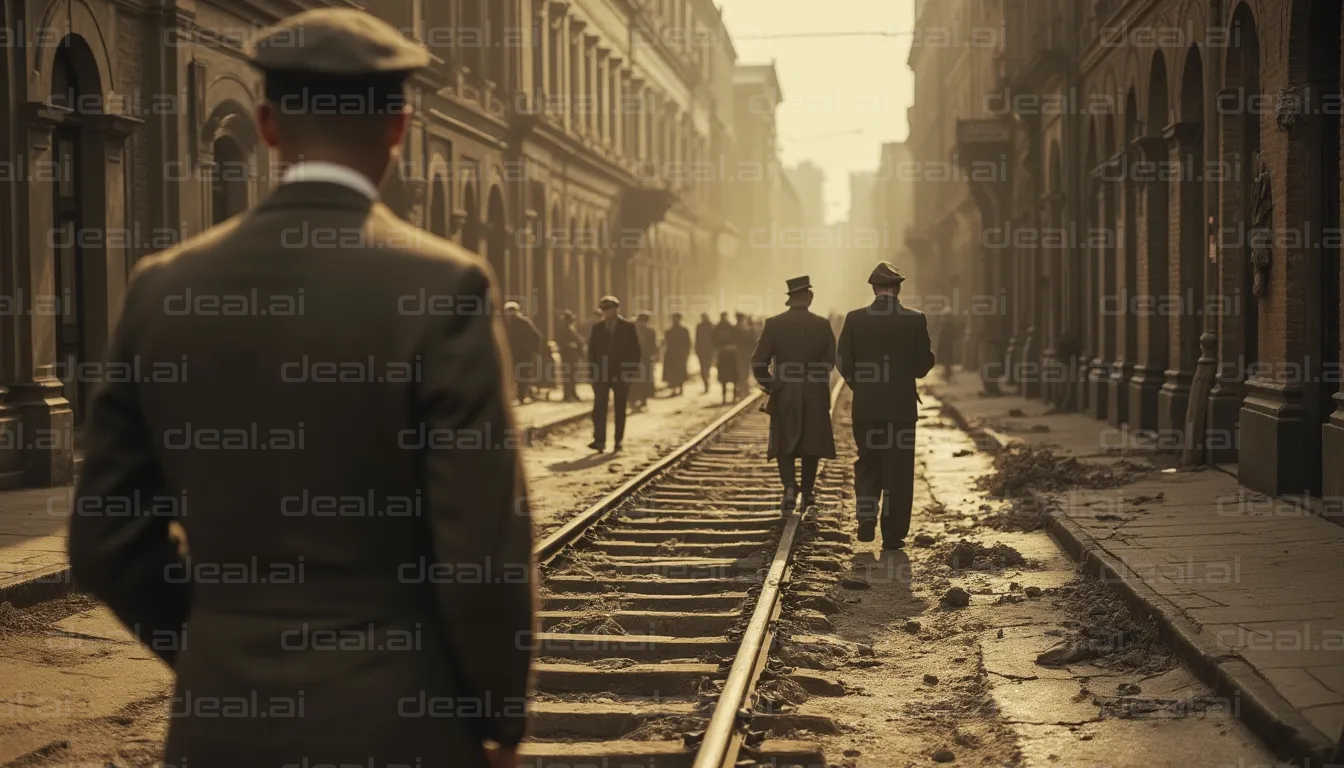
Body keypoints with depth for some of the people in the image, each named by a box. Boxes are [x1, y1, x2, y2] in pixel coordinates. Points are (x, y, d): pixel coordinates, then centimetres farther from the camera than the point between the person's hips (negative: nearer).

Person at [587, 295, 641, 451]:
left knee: (620, 410, 6)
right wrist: (592, 371, -1)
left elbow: (635, 350, 0)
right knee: (599, 408, -10)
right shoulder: (597, 328, 5)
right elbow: (592, 350, 8)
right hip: (602, 374, 1)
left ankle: (618, 441, 13)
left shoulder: (628, 327, -1)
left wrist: (632, 371, -7)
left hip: (621, 374, -1)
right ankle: (600, 440, -14)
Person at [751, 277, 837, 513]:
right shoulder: (822, 325, -6)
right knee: (811, 445, 13)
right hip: (815, 396, 0)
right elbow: (830, 361, -9)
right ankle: (808, 493, 18)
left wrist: (769, 385, 6)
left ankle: (790, 487, -11)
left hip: (783, 396, 0)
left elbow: (758, 362, -9)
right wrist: (814, 376, 9)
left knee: (785, 445, 9)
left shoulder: (773, 324, -7)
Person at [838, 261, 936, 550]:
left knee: (868, 464, 16)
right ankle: (893, 534, 8)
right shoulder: (915, 320, -6)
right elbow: (923, 366, -4)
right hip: (901, 406, -1)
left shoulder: (855, 319, -3)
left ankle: (867, 517, -4)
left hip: (865, 407, 1)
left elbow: (844, 364, -2)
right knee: (898, 472, 7)